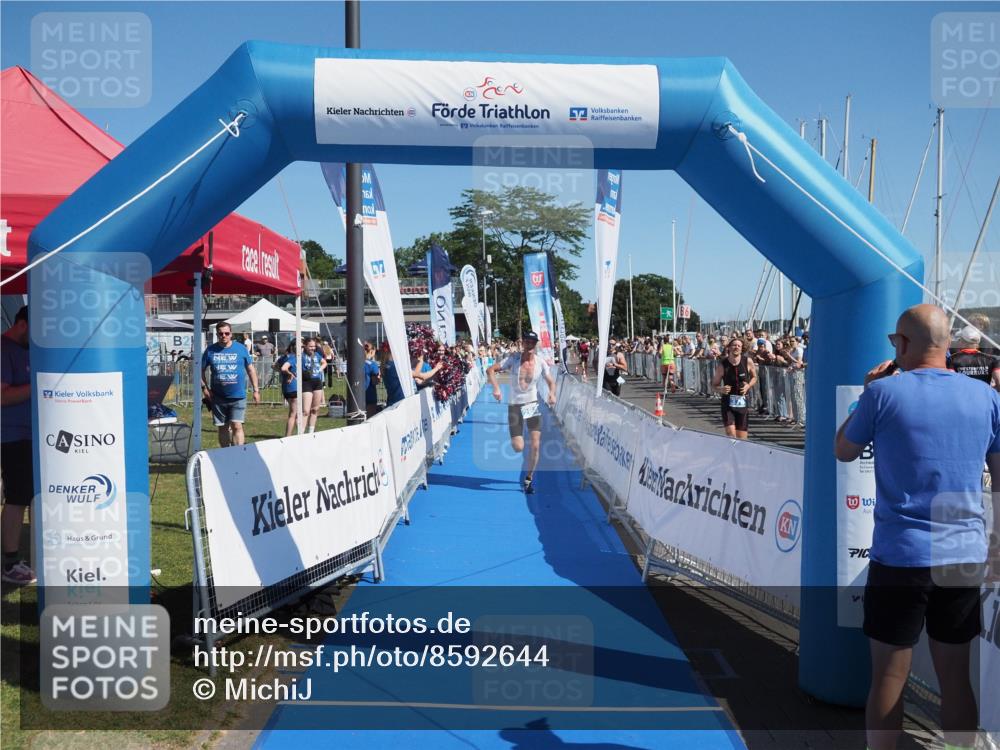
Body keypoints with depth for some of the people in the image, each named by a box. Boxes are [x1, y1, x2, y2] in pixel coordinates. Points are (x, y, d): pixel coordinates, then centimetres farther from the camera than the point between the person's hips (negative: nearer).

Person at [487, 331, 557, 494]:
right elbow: (490, 370, -9)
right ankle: (515, 439, 33)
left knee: (535, 445, -5)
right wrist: (496, 388, -24)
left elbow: (551, 381, 8)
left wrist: (552, 394, -13)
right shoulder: (513, 359, -10)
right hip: (515, 406, -2)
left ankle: (528, 479, 16)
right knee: (518, 448, -8)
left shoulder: (540, 362, -4)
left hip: (533, 405, 2)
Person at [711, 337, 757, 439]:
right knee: (731, 435, -17)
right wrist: (721, 389, -20)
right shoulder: (722, 365, -6)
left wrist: (748, 386, -6)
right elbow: (714, 385, 3)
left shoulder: (748, 362, -4)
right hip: (728, 402, -2)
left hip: (743, 402, 2)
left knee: (741, 438, 7)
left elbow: (754, 377, 14)